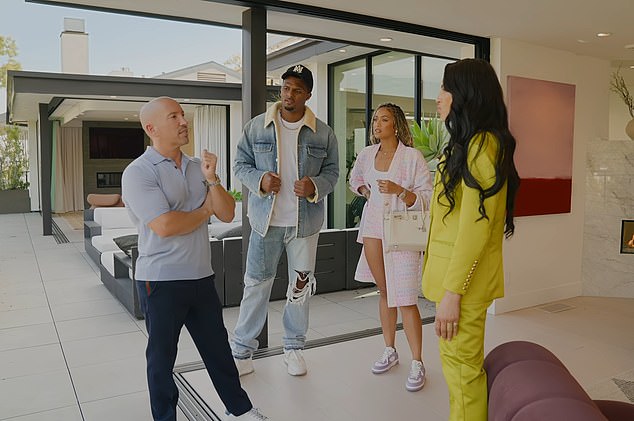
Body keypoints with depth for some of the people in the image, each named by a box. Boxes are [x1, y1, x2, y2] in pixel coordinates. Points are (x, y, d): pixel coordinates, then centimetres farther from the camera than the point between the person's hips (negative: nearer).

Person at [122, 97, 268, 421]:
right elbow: (165, 225, -24)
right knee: (162, 356, 12)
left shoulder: (197, 167, 8)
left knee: (218, 346, 17)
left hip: (201, 276, 6)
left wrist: (212, 179, -12)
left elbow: (227, 214, 4)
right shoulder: (138, 172, -12)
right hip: (161, 281, -6)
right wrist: (205, 211, -7)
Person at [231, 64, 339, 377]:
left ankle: (294, 347, 29)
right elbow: (240, 164, 5)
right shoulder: (257, 126, 0)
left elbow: (332, 171, 6)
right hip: (266, 220, -1)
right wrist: (260, 180, -16)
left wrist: (315, 186, -16)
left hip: (305, 221, 1)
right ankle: (242, 350, 20)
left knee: (301, 286, 10)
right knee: (256, 284, 5)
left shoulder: (323, 133, 1)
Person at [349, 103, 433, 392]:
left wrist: (400, 191, -25)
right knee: (384, 291, 15)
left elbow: (427, 197, -10)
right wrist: (366, 191, 9)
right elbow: (355, 179, 28)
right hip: (373, 229, 5)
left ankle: (417, 364, 4)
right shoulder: (366, 154, 6)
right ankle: (390, 351, 29)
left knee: (404, 298, -8)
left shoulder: (412, 156, -9)